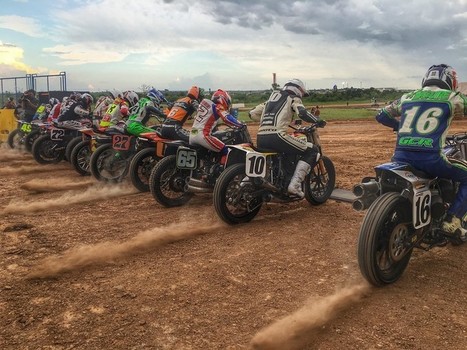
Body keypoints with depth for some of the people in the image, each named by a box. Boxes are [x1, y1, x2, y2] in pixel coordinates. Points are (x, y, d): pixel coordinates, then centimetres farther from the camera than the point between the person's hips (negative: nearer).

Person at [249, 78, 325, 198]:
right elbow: (302, 113, -11)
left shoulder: (272, 97, 29)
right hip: (277, 136, -7)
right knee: (312, 151, 4)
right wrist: (318, 121, 3)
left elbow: (252, 113, 29)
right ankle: (295, 185, -10)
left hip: (260, 139, 7)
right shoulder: (293, 98, 11)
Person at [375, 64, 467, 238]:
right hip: (430, 159, -5)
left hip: (400, 158, 5)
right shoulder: (451, 98, 6)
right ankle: (452, 221, 8)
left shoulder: (407, 97, 19)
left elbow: (381, 116, 27)